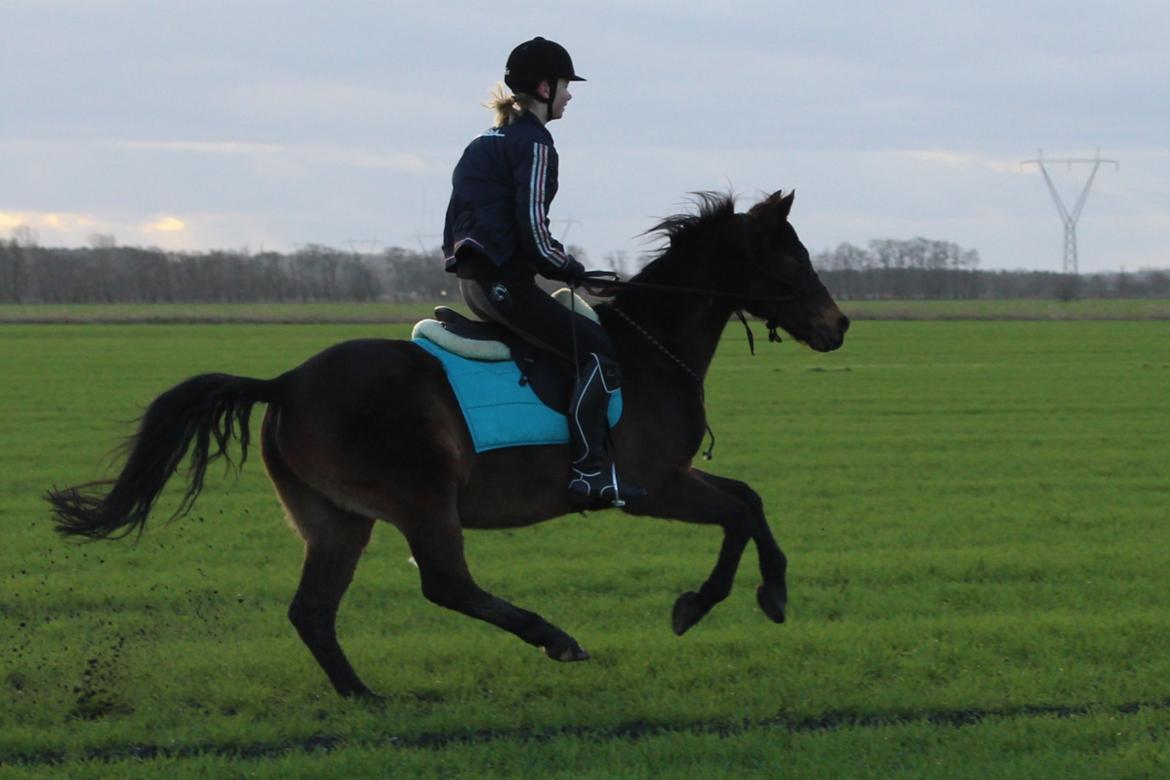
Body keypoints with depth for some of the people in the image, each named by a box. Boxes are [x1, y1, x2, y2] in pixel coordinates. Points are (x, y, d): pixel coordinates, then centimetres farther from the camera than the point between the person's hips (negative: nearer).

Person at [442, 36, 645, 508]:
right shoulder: (534, 144, -10)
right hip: (504, 281, -10)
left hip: (472, 280, 10)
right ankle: (587, 470, -20)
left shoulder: (488, 142, 20)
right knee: (598, 350, -11)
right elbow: (531, 229, -19)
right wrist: (569, 269, -2)